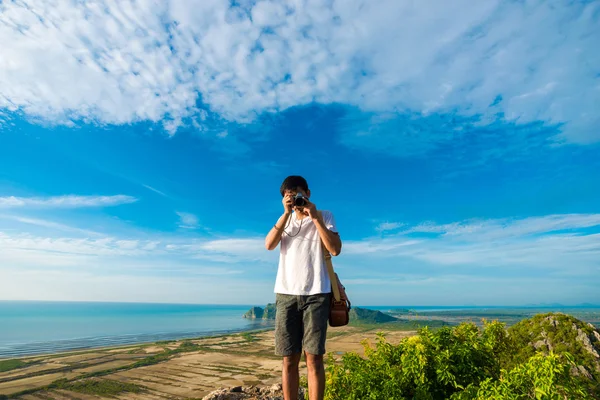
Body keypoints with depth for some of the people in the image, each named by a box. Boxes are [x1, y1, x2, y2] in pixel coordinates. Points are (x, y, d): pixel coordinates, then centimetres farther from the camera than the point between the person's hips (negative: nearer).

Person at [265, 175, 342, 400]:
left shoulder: (324, 216, 7)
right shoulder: (285, 220, 16)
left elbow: (335, 249, -7)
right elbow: (269, 245, -1)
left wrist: (315, 217, -9)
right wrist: (287, 213, -7)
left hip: (316, 293, -2)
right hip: (286, 294, 3)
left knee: (314, 358, -3)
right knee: (289, 359, 4)